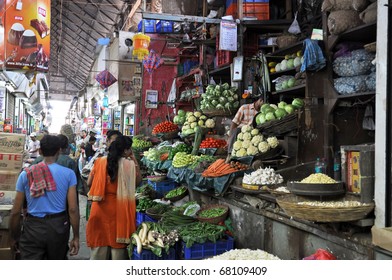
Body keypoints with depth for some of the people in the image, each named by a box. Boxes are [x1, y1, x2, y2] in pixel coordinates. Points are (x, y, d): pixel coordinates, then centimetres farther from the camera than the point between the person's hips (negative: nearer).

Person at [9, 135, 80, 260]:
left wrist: (13, 237, 15)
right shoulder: (68, 174, -5)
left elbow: (15, 211, 1)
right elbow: (73, 209, -8)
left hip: (33, 227, 0)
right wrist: (76, 237, 1)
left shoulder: (26, 174, -1)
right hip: (58, 227, 1)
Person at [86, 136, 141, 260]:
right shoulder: (129, 165, -9)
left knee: (100, 241, 13)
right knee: (117, 243, 11)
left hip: (100, 208, 2)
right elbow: (138, 181, 5)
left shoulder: (100, 161, -2)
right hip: (118, 209, -2)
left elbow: (89, 183, 4)